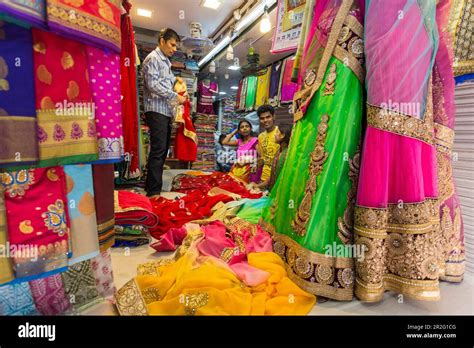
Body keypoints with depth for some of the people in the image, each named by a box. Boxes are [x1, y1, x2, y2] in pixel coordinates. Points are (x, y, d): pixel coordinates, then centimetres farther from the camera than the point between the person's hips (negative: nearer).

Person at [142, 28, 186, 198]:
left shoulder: (166, 61, 24)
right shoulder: (152, 58, -3)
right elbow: (153, 84, -14)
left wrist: (175, 79, 14)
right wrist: (175, 96, -13)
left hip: (167, 111, 9)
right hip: (156, 110, -9)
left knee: (163, 150, 8)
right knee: (158, 151, -12)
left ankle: (151, 186, 15)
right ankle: (154, 191, -9)